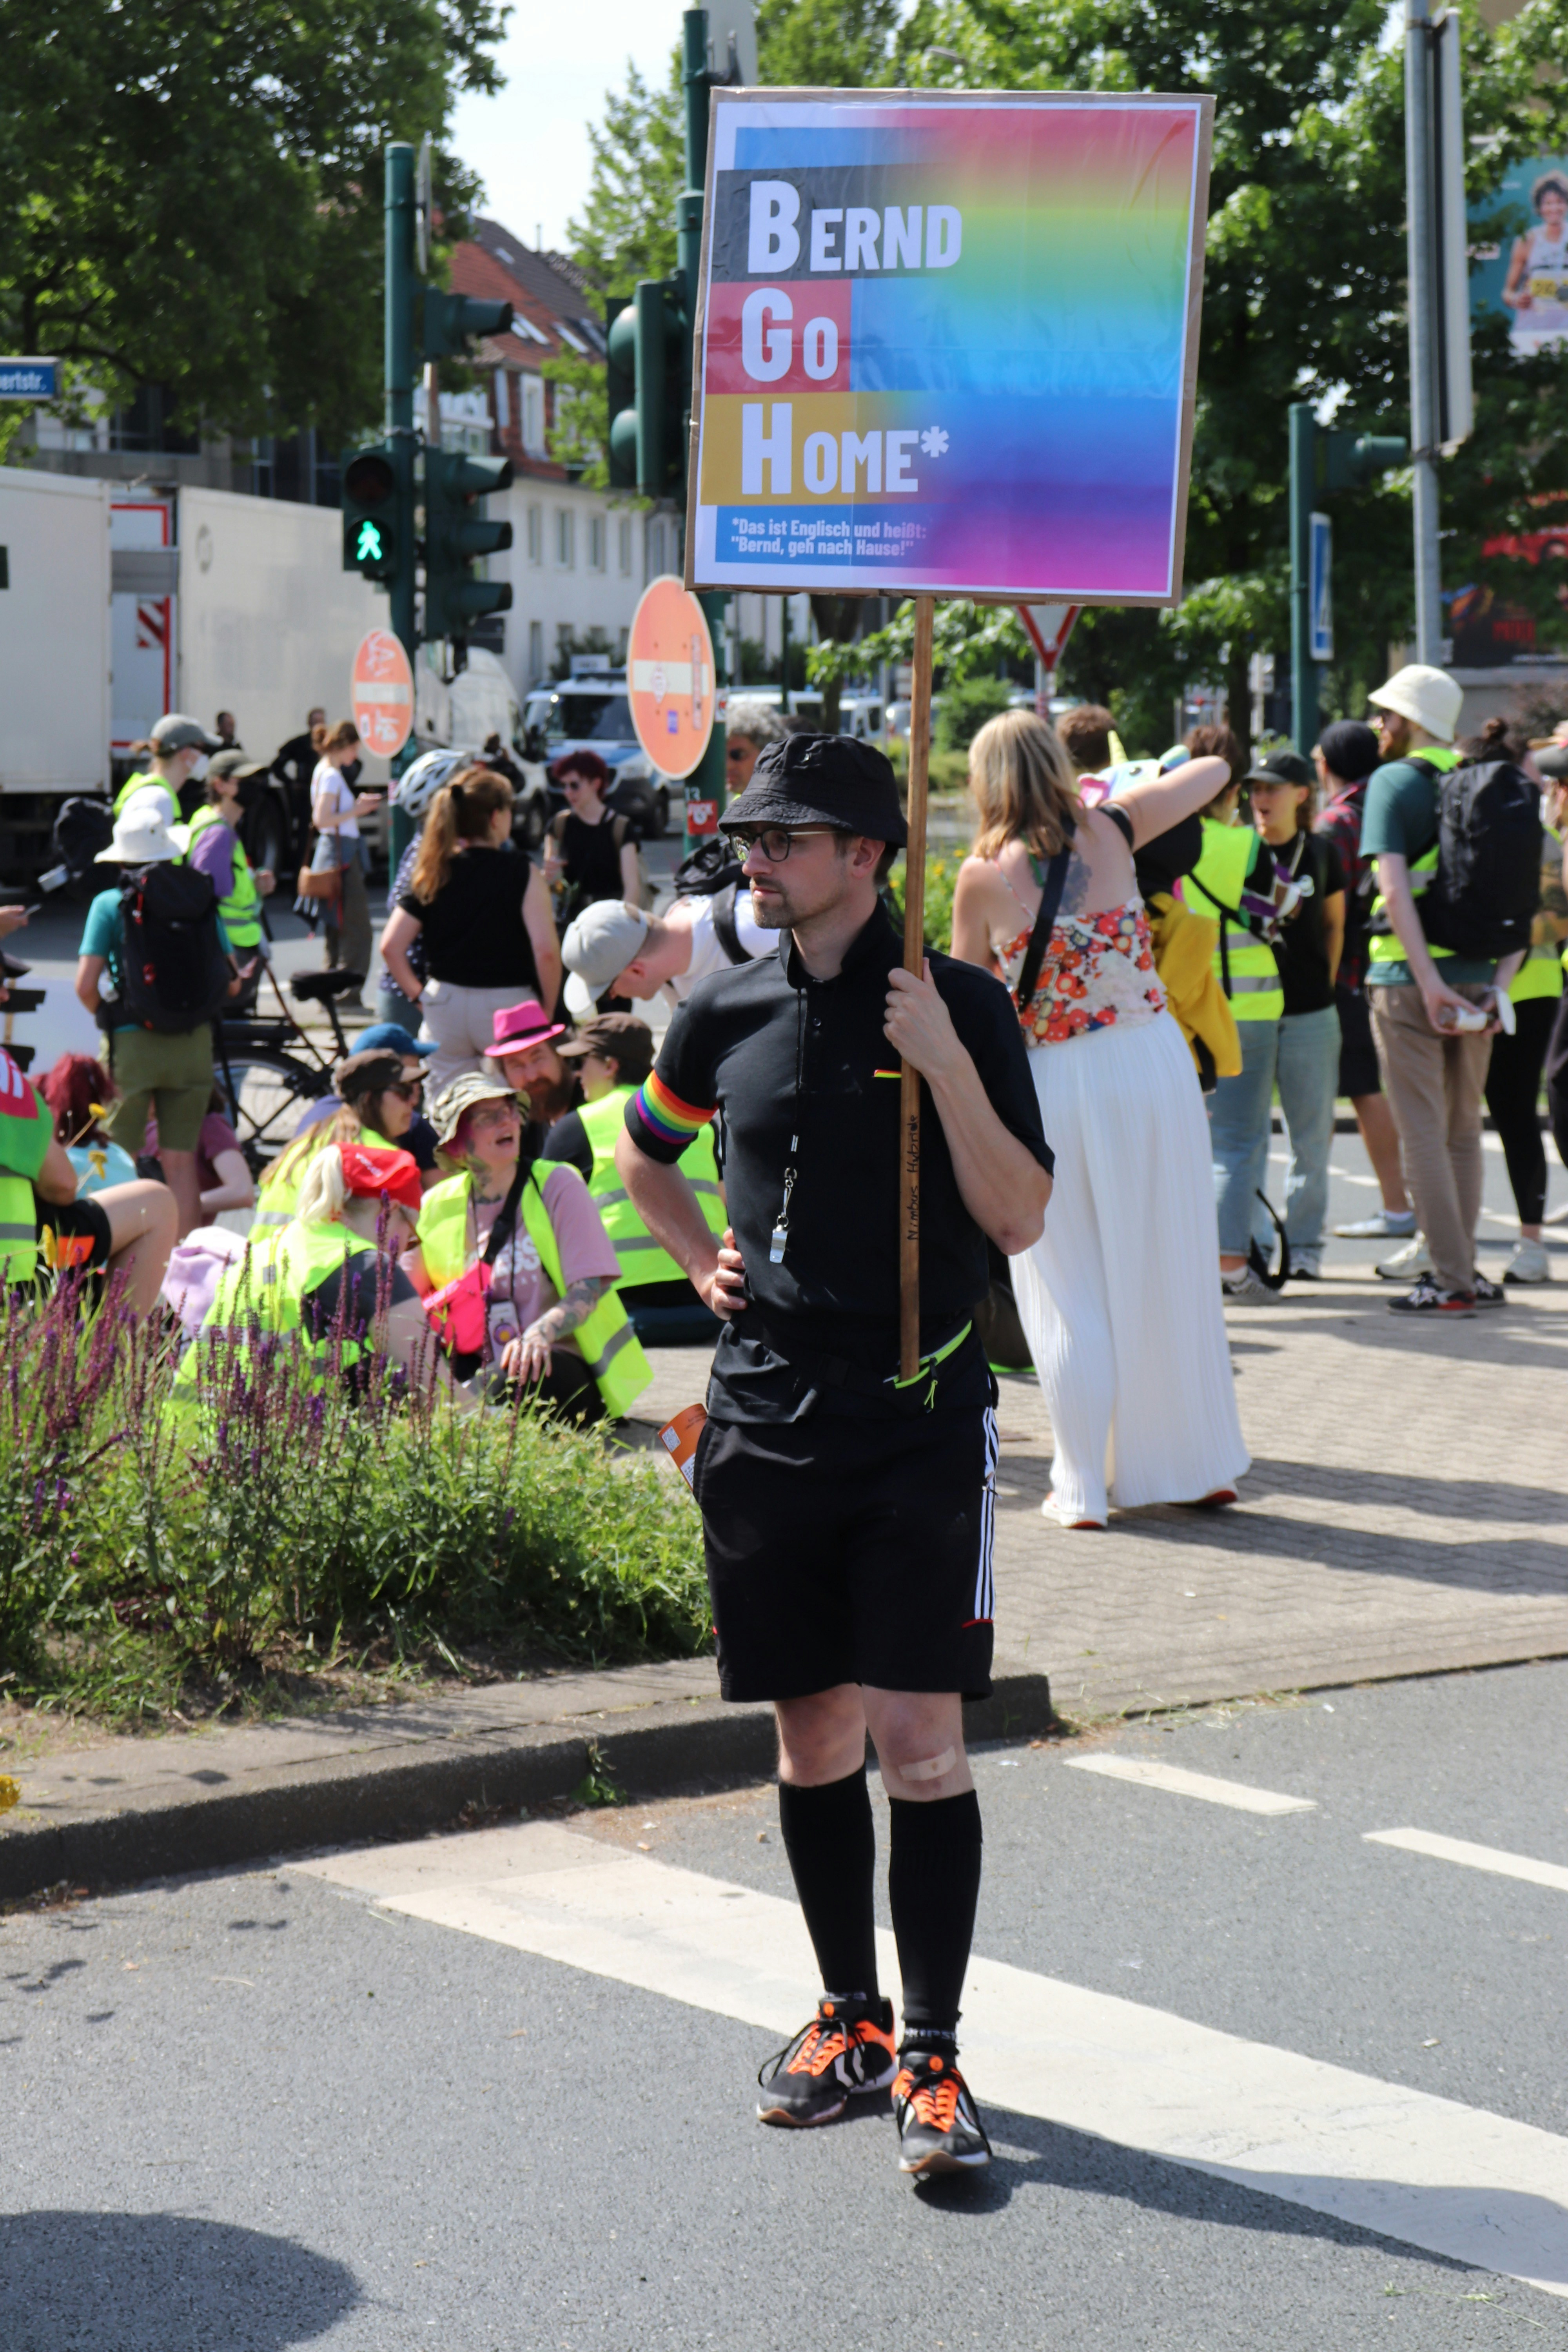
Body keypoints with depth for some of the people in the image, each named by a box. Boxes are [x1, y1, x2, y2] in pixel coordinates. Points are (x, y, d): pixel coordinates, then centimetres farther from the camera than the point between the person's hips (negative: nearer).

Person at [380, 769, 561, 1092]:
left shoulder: (434, 874, 2)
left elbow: (391, 947, -2)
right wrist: (548, 1011, -4)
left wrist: (420, 995, 9)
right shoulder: (522, 874, -9)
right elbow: (546, 952, -17)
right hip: (506, 1005, -4)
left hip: (444, 1007, 4)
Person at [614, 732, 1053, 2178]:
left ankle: (932, 2053, -1)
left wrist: (946, 1065, -19)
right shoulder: (729, 1014, 6)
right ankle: (849, 2017, 25)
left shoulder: (960, 1006, -5)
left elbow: (1019, 1220, -10)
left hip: (921, 1418, -4)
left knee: (920, 1736, -7)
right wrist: (706, 1265, 12)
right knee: (813, 1733, 11)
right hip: (767, 1416, 4)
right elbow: (644, 1155, 26)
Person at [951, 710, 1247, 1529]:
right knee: (1167, 1272, 13)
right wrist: (1131, 786, 25)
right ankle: (1194, 1463, 23)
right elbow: (1213, 771, 14)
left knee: (1071, 1292, 7)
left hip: (1054, 1086, -2)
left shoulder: (984, 876, -8)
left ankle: (1082, 1488, 9)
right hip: (1153, 1062, 2)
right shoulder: (1111, 832, -2)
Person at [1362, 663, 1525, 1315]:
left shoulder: (1394, 780, -5)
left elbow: (1393, 885, -17)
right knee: (1463, 1130, 15)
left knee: (1423, 1132, -2)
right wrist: (1500, 981, 0)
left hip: (1410, 977, -5)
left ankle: (1450, 1283, -4)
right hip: (1477, 977, 6)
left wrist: (1429, 982, -21)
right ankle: (1461, 1270, 20)